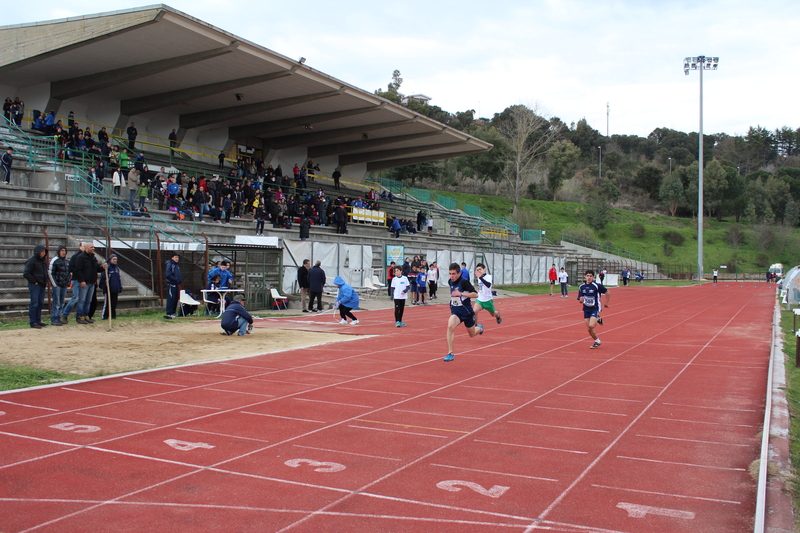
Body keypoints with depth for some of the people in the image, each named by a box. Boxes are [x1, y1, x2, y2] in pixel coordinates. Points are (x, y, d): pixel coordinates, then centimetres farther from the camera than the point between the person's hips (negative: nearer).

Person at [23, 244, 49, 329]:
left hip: (42, 285, 8)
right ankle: (33, 323, -4)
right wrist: (34, 282, -13)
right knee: (34, 304, -6)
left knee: (40, 303, 11)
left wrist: (45, 282, 13)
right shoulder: (31, 260, -11)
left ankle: (38, 321, 18)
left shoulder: (42, 260, 14)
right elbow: (26, 273, -15)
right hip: (34, 286, -8)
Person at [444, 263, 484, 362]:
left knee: (472, 334, 16)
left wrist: (461, 294, -34)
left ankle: (479, 328, 55)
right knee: (450, 326, -28)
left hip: (467, 312, -4)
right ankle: (451, 353, -23)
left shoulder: (464, 282, -20)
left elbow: (475, 294, -26)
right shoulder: (450, 281, -1)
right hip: (455, 311, 4)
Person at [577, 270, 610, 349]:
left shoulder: (597, 285, -13)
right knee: (589, 329, 3)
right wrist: (581, 300, -15)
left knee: (591, 325, -23)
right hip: (586, 309, 5)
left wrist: (606, 303, 3)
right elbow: (580, 300, 8)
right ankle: (597, 341, 27)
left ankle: (598, 319, 10)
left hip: (595, 308, -5)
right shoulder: (582, 287, 2)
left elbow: (607, 292, -2)